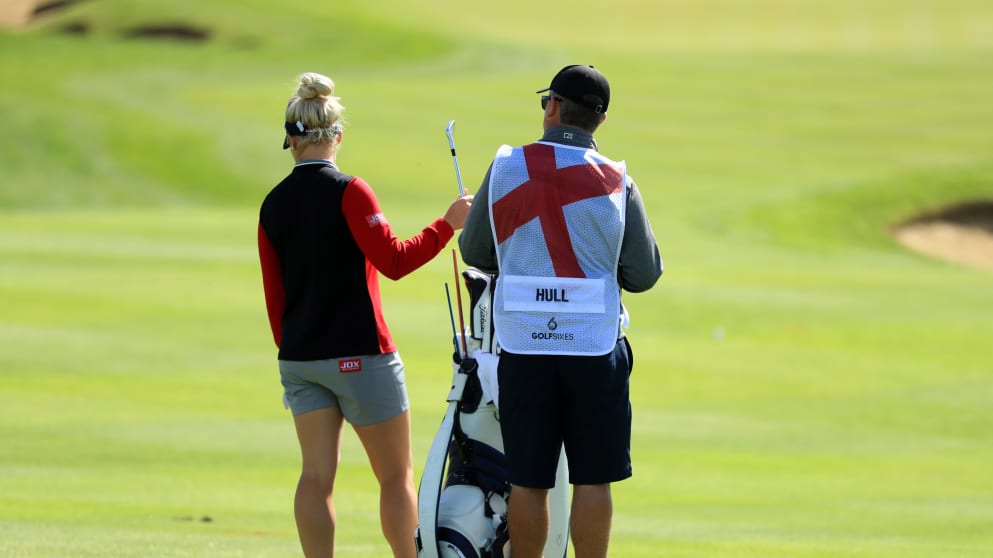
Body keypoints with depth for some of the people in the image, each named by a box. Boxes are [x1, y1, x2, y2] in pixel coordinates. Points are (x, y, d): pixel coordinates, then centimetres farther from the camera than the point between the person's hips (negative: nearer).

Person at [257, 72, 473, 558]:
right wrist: (447, 225, -8)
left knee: (317, 476, 3)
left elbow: (273, 296, 11)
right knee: (396, 477, 5)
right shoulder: (347, 192, -12)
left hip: (300, 356, 5)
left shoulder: (274, 205, 6)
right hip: (359, 354, -5)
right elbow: (393, 260, -17)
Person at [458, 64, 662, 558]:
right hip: (595, 349, -1)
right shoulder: (616, 183, -2)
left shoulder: (505, 168, -1)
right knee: (592, 480, 4)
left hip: (522, 349, 1)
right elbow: (643, 274, 2)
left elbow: (475, 251, 9)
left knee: (527, 481, 5)